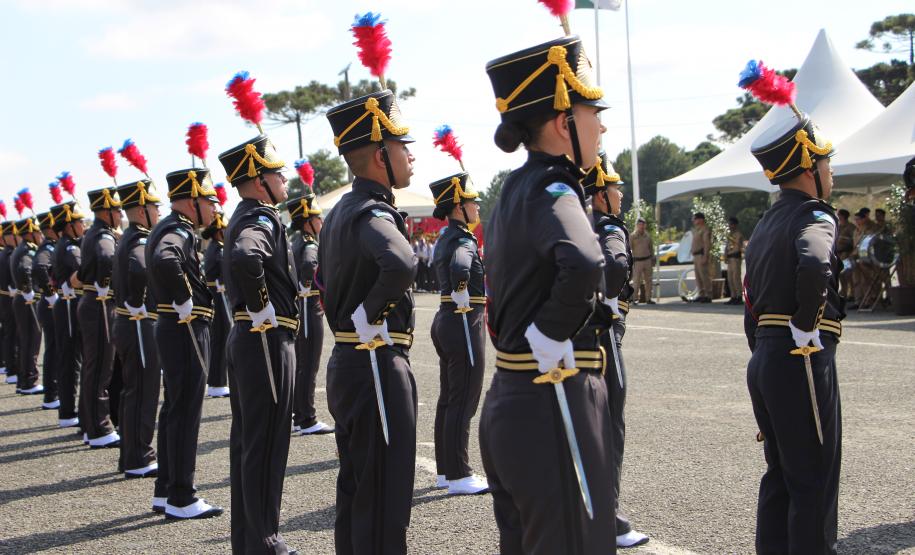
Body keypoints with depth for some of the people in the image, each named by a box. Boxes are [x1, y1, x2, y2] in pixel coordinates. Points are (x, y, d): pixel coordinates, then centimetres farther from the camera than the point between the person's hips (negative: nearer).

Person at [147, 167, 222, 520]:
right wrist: (184, 301, -25)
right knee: (185, 412, -5)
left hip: (173, 329, 10)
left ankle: (164, 492, 24)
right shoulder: (179, 232, -17)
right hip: (187, 330, -10)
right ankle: (180, 500, 1)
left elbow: (157, 266, 28)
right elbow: (164, 261, -38)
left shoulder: (167, 228, 15)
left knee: (173, 409, 15)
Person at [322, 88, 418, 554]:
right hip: (378, 366, -10)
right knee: (385, 502, -4)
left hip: (347, 362, 10)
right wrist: (370, 312, -24)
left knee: (355, 492, 18)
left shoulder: (339, 212, 12)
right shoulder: (373, 213, -18)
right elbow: (400, 263, -39)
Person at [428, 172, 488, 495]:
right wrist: (462, 296, -23)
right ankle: (459, 477, 1)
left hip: (446, 321, 10)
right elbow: (459, 266, -38)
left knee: (448, 399, 14)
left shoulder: (444, 239, 13)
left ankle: (444, 471, 22)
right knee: (463, 403, -4)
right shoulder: (463, 240, -17)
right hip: (465, 324, -10)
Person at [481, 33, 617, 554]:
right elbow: (583, 263, -37)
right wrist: (551, 335, -22)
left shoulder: (515, 188, 12)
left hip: (510, 401, 9)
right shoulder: (552, 189, -16)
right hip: (554, 410, -9)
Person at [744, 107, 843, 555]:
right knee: (815, 481, -1)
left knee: (780, 476, 16)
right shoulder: (813, 216, -11)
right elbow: (814, 267, -34)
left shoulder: (765, 225, 16)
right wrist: (805, 326, -20)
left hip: (763, 361, 9)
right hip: (802, 361, -9)